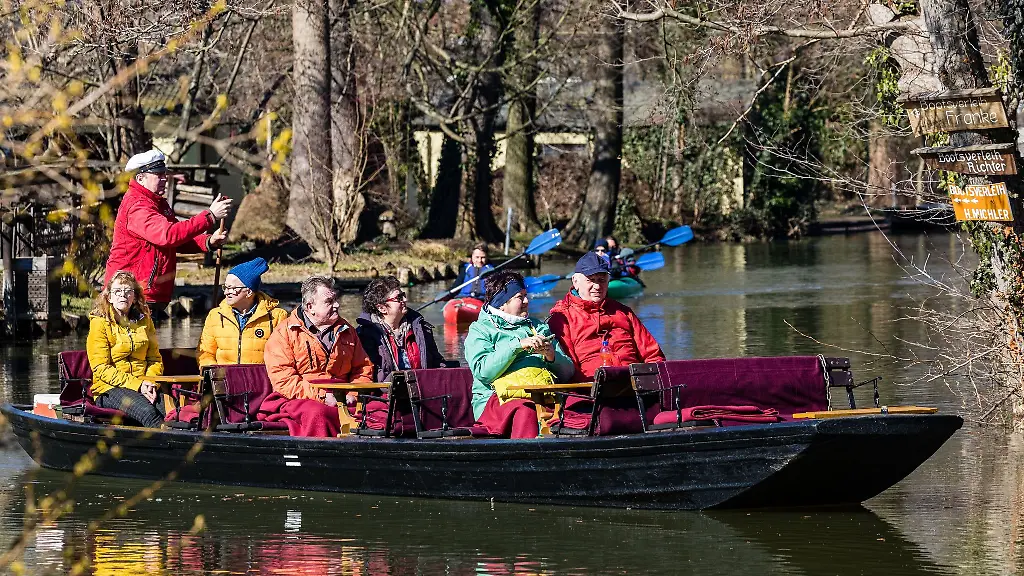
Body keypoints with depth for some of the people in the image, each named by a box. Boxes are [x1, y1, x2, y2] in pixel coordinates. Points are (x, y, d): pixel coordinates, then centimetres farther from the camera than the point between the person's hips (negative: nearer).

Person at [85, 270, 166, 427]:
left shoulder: (144, 321, 16)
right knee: (147, 411, -35)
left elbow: (155, 360, 17)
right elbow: (101, 368, -7)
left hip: (142, 387, 4)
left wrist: (151, 383, -6)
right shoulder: (100, 323, 0)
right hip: (110, 389, -4)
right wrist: (137, 384, -15)